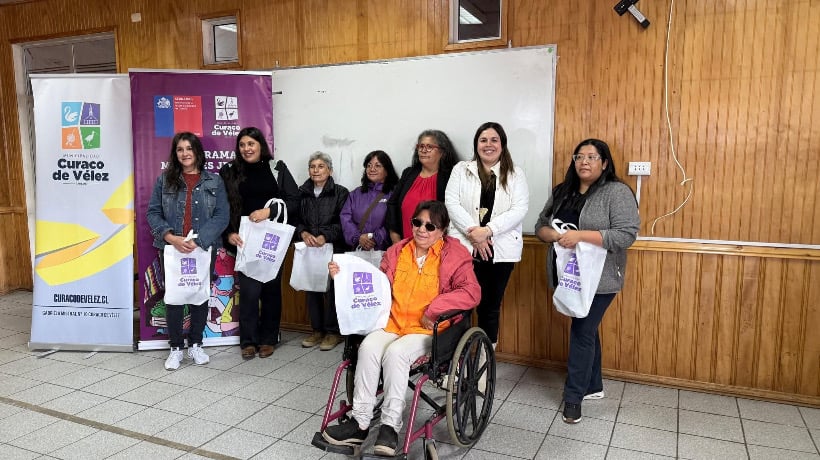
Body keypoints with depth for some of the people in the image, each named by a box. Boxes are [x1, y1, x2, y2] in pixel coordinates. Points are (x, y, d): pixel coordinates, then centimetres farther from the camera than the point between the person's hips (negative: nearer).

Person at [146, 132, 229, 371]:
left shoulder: (214, 181, 2)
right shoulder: (164, 180, 5)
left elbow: (222, 216, -5)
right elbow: (153, 213, 2)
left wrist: (198, 241, -16)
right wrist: (171, 237, -14)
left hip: (203, 249, 0)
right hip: (173, 248, 0)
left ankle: (196, 345, 24)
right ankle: (176, 348, 19)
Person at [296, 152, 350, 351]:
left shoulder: (340, 193, 1)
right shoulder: (302, 193, 13)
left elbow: (343, 223, -5)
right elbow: (296, 219, 11)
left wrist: (325, 237, -18)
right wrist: (303, 233, -9)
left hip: (333, 248, -4)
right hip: (309, 249, 4)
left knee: (332, 288, -5)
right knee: (311, 288, 6)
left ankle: (333, 331, 8)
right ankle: (317, 330, 19)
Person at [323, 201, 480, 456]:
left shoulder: (455, 255, -2)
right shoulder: (397, 252, 12)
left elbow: (471, 292, -13)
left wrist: (433, 309, -18)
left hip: (429, 331, -4)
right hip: (392, 324, 4)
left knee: (395, 353, -32)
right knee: (368, 347, -26)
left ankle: (391, 426, -20)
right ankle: (360, 422, -17)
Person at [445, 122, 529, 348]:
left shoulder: (515, 174, 8)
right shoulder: (461, 169, 10)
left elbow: (519, 210, -4)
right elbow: (451, 203, -2)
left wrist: (488, 230, -17)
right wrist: (472, 231, -15)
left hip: (501, 250, 1)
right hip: (464, 248, 0)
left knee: (491, 306, 9)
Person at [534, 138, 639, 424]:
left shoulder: (617, 192, -9)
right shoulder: (562, 191, 10)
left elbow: (626, 235, -17)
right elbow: (541, 225, 9)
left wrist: (582, 235, -25)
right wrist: (555, 235, -14)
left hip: (598, 279, -6)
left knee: (582, 332, -3)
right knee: (586, 330, 16)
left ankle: (573, 397, 9)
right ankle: (593, 386, 31)